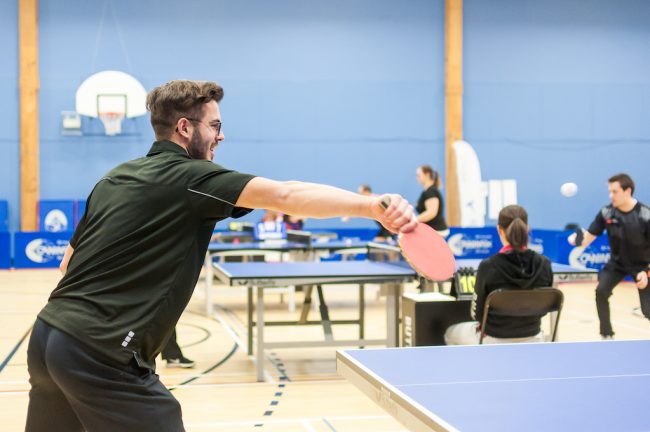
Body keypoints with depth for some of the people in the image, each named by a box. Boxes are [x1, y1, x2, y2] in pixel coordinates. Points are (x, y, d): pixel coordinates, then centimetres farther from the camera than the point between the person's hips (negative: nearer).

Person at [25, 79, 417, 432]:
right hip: (102, 353, -9)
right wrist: (374, 206, -30)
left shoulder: (116, 178, 15)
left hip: (49, 333, 9)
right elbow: (286, 195, -23)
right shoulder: (190, 176, -9)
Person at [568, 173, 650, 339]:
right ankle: (607, 335, 3)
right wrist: (577, 239, -38)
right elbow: (589, 236, -14)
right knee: (601, 291, -17)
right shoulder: (606, 212, -16)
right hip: (616, 263, 3)